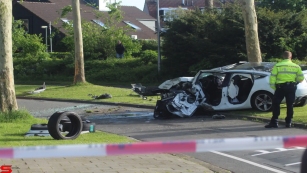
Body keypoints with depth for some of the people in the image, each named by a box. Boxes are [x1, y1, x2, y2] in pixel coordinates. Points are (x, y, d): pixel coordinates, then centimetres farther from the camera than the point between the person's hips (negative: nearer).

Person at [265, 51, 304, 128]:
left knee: (276, 104, 6)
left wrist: (273, 87, 2)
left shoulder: (277, 66, -2)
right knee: (290, 105, 10)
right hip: (291, 87, 2)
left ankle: (274, 122, 1)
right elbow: (301, 78, 5)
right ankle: (288, 122, 10)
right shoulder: (296, 66, 4)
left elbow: (272, 78, -6)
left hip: (280, 87, -2)